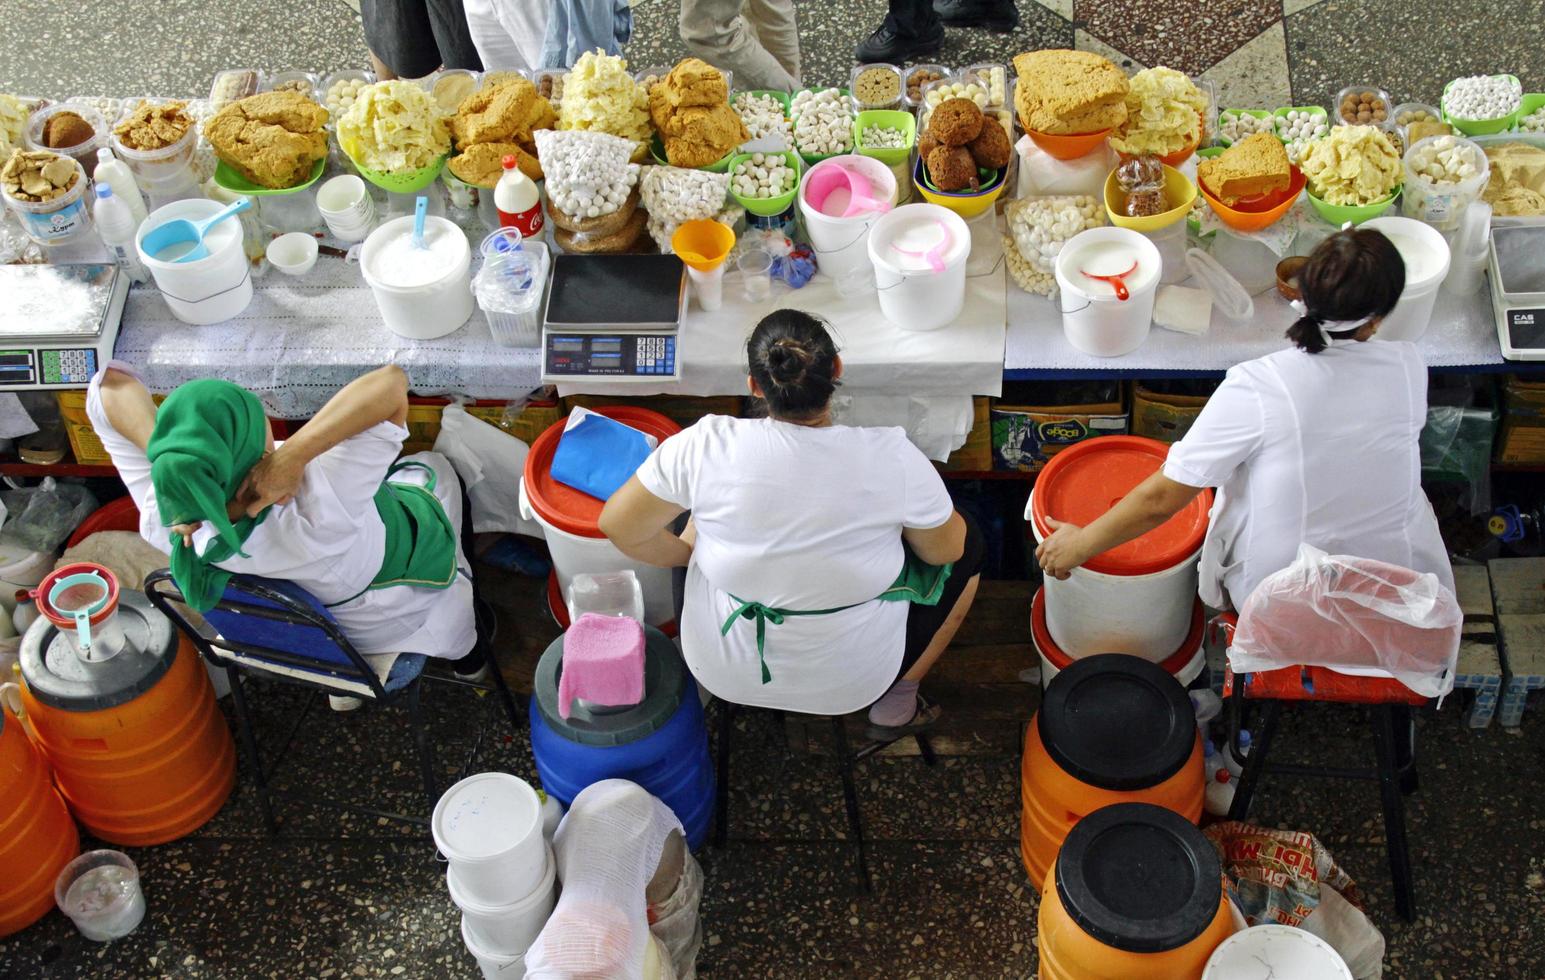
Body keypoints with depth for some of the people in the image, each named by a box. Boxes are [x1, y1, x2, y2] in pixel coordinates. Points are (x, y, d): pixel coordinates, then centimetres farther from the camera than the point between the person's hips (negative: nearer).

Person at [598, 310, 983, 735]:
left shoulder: (707, 446, -23)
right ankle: (896, 704, 25)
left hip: (722, 672, 2)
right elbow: (945, 549, -6)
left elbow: (618, 527, -11)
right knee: (969, 545, 20)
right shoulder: (893, 458, -24)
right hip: (850, 682, -1)